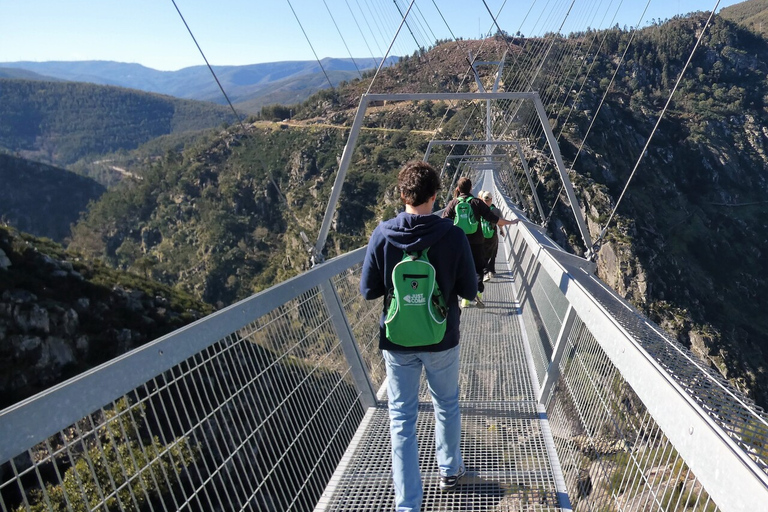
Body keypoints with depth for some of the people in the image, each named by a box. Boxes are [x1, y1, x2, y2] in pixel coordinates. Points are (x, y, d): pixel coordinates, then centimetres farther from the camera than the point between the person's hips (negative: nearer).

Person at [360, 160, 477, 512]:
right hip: (441, 339, 0)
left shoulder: (383, 234, -13)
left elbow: (368, 290, -8)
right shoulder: (453, 235, -15)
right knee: (447, 406, 24)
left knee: (402, 419, 11)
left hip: (397, 341, 0)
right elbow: (469, 291, -8)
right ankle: (449, 470, 45)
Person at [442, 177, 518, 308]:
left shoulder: (453, 203, -1)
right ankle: (478, 292, -16)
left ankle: (465, 299, 15)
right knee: (478, 268, 8)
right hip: (476, 242, -1)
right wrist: (510, 222, 6)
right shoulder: (477, 202, -3)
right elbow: (493, 219, -5)